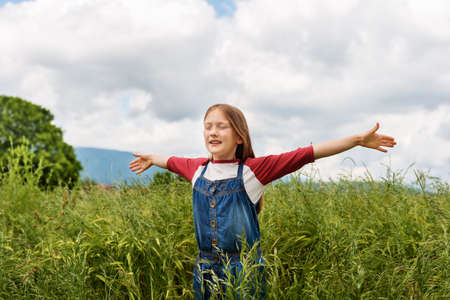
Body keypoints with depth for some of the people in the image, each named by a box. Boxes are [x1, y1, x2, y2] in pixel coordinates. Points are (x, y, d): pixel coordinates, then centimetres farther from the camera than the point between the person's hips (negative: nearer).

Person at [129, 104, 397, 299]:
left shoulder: (254, 170, -8)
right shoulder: (198, 169, 5)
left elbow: (307, 154, -13)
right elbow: (173, 161, 28)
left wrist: (358, 140, -16)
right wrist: (151, 159, 47)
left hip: (245, 270, -4)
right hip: (205, 270, 4)